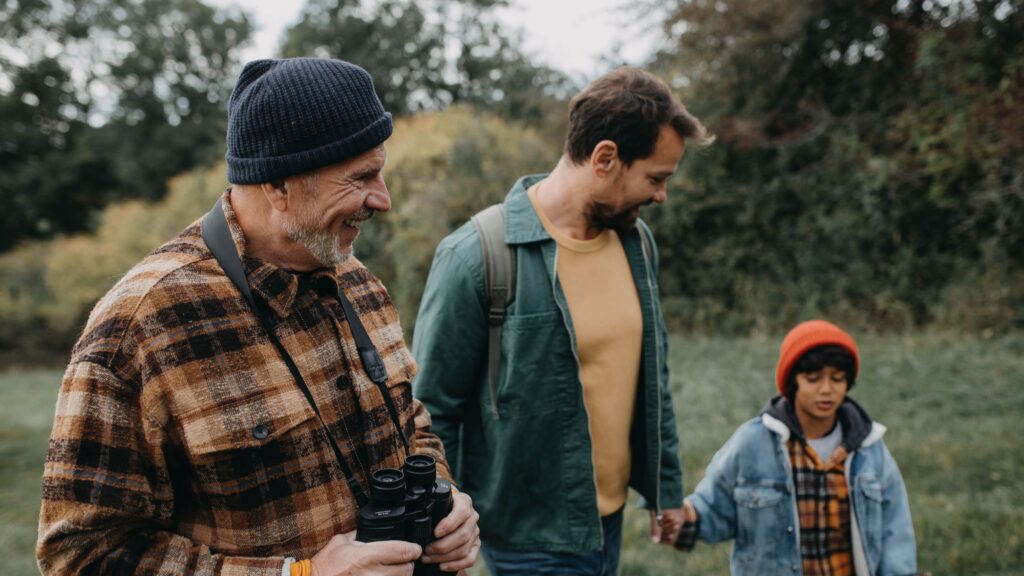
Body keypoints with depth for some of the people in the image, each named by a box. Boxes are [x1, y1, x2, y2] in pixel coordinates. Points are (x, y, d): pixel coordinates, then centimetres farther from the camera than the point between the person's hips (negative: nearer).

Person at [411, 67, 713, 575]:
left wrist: (665, 487, 14)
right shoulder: (476, 257, -19)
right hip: (531, 535, -6)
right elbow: (433, 410, -12)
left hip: (611, 518, 6)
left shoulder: (636, 240, 2)